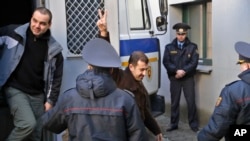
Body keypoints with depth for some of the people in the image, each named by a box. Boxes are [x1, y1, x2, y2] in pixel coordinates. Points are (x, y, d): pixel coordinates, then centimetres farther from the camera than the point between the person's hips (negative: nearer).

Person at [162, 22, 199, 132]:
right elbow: (166, 62, -3)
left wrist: (184, 71, -18)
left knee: (191, 101, -1)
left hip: (188, 78, -1)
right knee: (174, 102, 8)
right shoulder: (169, 47, 5)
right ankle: (173, 124, 18)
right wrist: (176, 71, -17)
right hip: (174, 78, 1)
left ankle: (194, 124, 10)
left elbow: (194, 62, -5)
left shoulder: (192, 47, 3)